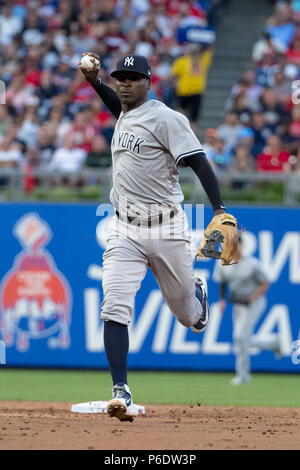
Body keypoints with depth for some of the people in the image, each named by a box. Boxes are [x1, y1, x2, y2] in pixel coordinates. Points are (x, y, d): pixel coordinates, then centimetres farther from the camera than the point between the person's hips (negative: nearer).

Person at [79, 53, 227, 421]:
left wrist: (220, 210, -31)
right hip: (125, 231, 5)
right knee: (114, 308, -16)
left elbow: (198, 162, -19)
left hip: (166, 229, -5)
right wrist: (94, 82, 22)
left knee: (186, 314, 14)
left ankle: (197, 293, 52)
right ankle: (121, 391, -19)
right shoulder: (125, 116, 11)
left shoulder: (165, 118, -12)